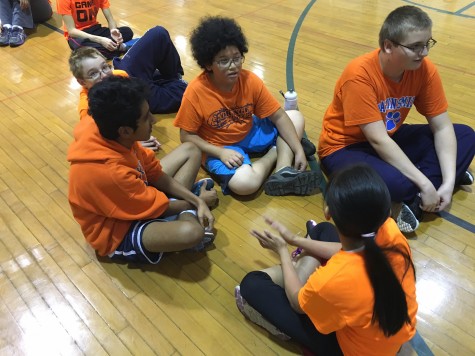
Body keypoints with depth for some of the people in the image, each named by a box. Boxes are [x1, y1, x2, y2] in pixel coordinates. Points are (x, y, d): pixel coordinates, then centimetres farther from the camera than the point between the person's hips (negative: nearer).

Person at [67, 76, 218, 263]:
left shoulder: (113, 138, -14)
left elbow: (157, 174, -3)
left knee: (190, 150, 7)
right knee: (192, 232, -37)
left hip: (138, 196, 8)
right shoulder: (109, 172, -38)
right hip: (120, 231, -8)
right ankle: (187, 212, -3)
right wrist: (199, 201, -6)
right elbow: (159, 208, -22)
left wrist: (197, 202, -11)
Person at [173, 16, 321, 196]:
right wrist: (220, 152, -26)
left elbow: (279, 116, -7)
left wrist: (298, 150, -14)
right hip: (219, 147, -5)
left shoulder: (250, 80, -13)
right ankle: (275, 152, -3)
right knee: (245, 183, -33)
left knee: (296, 117, -4)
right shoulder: (195, 92, -23)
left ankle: (283, 173, -19)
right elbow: (187, 136, -15)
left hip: (249, 133, 5)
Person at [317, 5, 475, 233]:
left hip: (391, 138, 8)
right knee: (397, 184, -38)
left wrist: (448, 180, -17)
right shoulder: (359, 75, -27)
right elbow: (378, 140, -29)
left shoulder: (425, 70, -10)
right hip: (345, 147, -7)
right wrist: (424, 184, -28)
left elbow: (441, 127, -6)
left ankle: (415, 200, -17)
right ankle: (417, 192, -4)